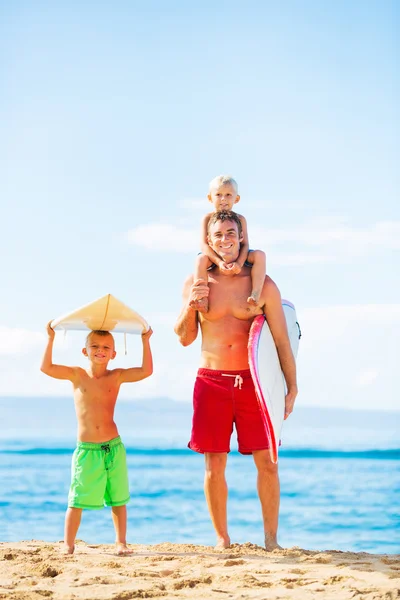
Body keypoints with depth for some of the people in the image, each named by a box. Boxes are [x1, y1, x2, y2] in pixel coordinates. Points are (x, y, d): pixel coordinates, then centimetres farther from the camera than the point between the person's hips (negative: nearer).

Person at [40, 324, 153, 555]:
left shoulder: (117, 376, 2)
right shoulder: (77, 375, 1)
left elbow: (146, 371, -7)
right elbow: (46, 368, -8)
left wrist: (145, 341, -8)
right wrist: (51, 339, -13)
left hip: (114, 448, 1)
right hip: (87, 450, -1)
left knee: (118, 499, 8)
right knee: (77, 500, 2)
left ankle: (121, 542, 19)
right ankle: (68, 545, 10)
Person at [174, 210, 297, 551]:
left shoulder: (263, 284, 1)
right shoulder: (196, 283, 6)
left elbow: (282, 341, 3)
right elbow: (185, 338, 9)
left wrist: (292, 388, -1)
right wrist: (190, 305, -8)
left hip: (253, 382, -1)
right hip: (211, 382, 1)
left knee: (267, 462, -1)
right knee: (214, 465, 2)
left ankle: (271, 539, 8)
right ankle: (222, 540, 11)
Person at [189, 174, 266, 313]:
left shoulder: (240, 219, -3)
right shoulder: (208, 218, -6)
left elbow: (245, 244, -11)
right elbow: (204, 244, -16)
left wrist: (239, 263, -32)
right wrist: (219, 262, -32)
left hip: (237, 256, 1)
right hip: (215, 257, -1)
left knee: (259, 255, -24)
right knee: (201, 259, -33)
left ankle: (255, 294, -34)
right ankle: (202, 298, -42)